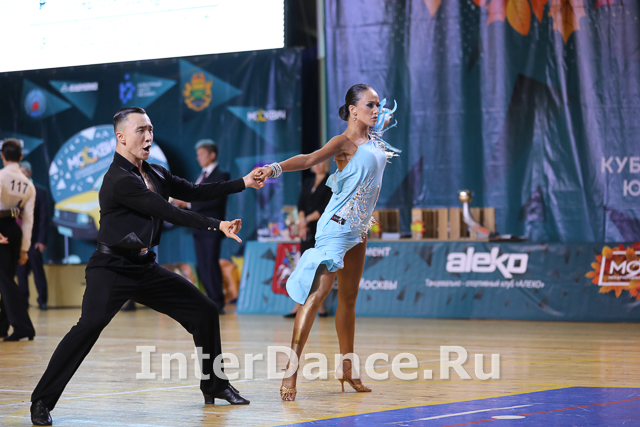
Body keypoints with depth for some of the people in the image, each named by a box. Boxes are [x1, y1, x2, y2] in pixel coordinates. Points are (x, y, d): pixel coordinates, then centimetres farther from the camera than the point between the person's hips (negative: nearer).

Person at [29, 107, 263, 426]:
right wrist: (217, 226, -25)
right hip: (111, 269, -9)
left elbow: (194, 193, 16)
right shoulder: (120, 181, -18)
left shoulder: (156, 175, 10)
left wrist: (243, 183, 11)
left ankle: (215, 386, 23)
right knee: (90, 324, -29)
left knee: (205, 312, 7)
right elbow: (171, 214, -23)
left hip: (145, 268, 9)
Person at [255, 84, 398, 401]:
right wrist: (275, 169, -42)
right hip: (337, 227, -9)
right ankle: (291, 371, -21)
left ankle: (345, 368, 25)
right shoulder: (344, 142, -11)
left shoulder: (375, 142, 13)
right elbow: (310, 159, -28)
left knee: (348, 299, 15)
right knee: (318, 292, -16)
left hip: (358, 229, 9)